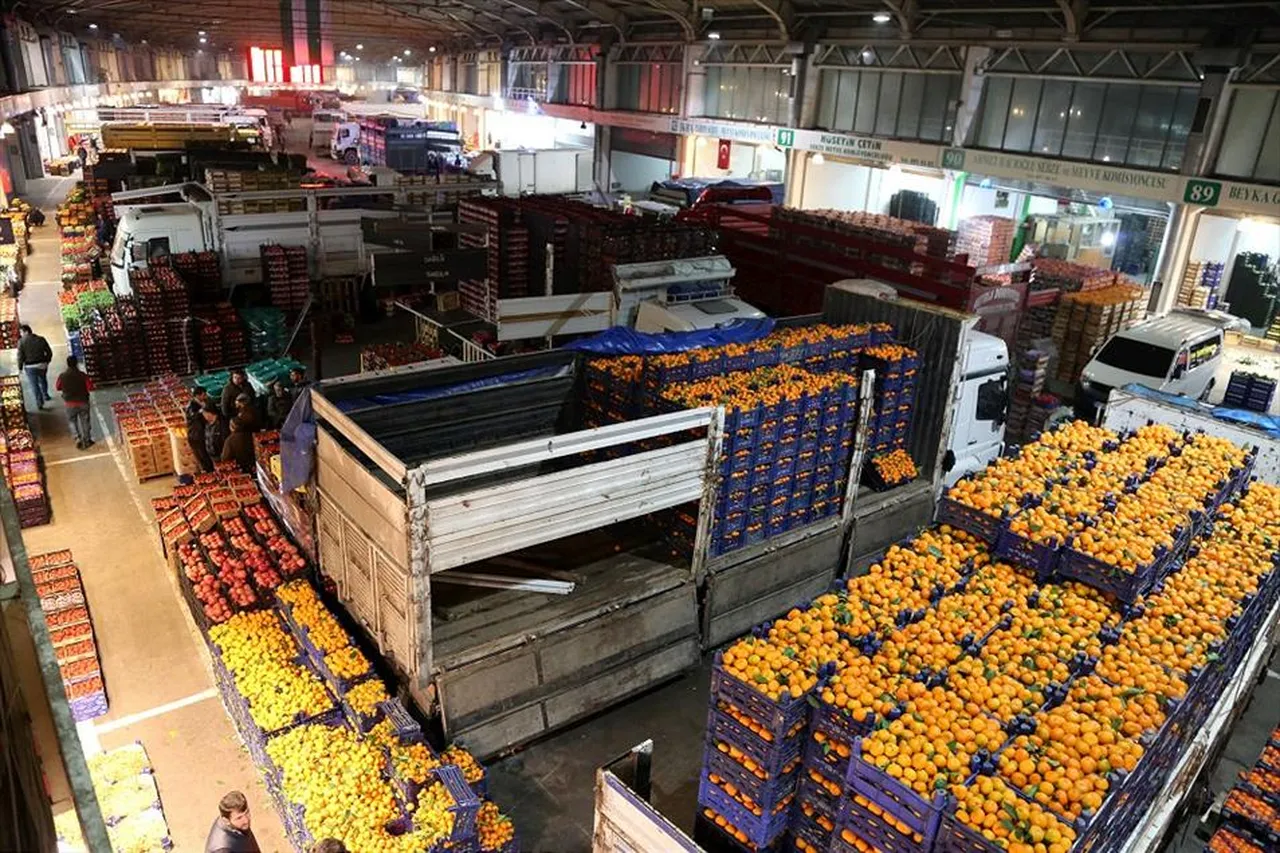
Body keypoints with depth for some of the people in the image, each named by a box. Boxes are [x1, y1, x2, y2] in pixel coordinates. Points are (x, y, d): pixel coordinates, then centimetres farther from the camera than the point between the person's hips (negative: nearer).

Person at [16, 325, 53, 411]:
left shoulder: (21, 341, -11)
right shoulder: (41, 339, -2)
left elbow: (20, 356, -10)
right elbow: (49, 352, 2)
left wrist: (20, 367, 0)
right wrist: (47, 361, 16)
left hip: (30, 367, -3)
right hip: (42, 365, 3)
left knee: (34, 385, 4)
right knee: (43, 381, 25)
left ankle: (39, 402, 2)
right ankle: (45, 395, 40)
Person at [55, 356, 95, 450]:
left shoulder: (62, 376, -11)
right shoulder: (82, 375, -14)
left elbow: (57, 387, 5)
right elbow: (90, 387, -11)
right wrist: (90, 381, 7)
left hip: (70, 404, 0)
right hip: (83, 402, 0)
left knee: (73, 421, 19)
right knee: (85, 421, 14)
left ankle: (78, 437, 3)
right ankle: (86, 441, 21)